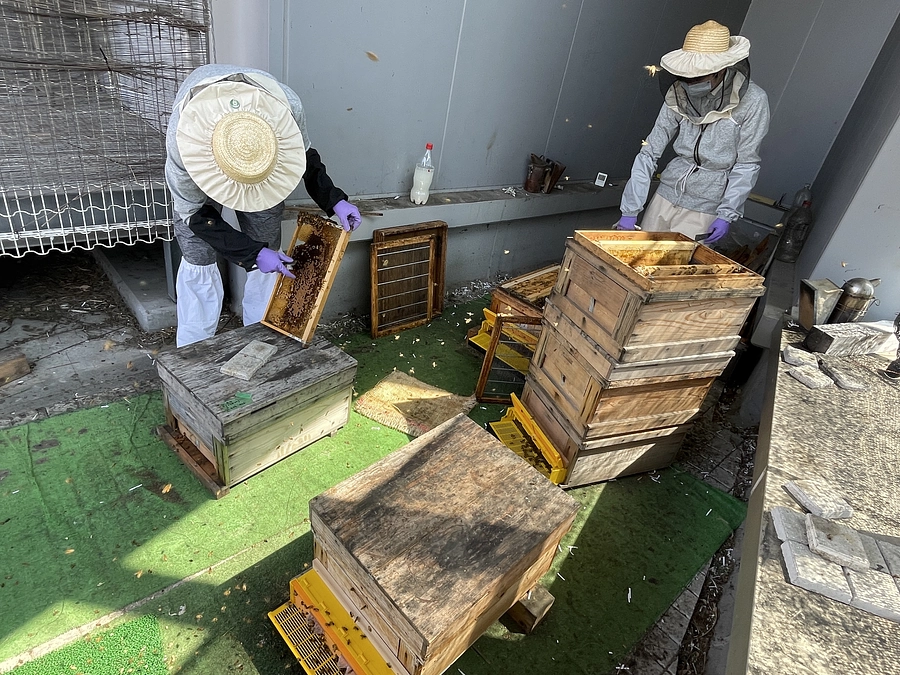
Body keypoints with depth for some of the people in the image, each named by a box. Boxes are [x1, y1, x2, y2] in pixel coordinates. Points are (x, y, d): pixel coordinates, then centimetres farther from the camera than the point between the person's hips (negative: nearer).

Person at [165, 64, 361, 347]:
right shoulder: (181, 138, -42)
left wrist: (334, 199, -24)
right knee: (198, 257, -6)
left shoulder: (287, 107, -38)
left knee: (267, 248, -1)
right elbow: (193, 213, -25)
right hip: (198, 159, -2)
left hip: (259, 149, 2)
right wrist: (251, 253, -31)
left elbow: (305, 155, -13)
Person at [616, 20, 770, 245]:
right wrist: (630, 211, -12)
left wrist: (727, 215, -15)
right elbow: (649, 152, -7)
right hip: (667, 194, 3)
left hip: (705, 207, -3)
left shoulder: (752, 101, -14)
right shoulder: (679, 95, -6)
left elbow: (747, 164, -9)